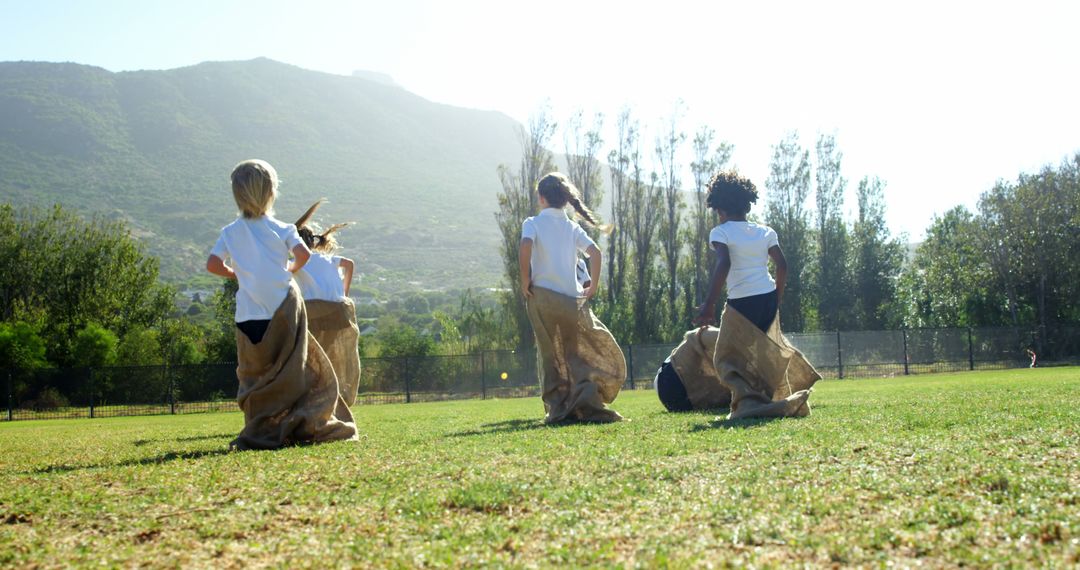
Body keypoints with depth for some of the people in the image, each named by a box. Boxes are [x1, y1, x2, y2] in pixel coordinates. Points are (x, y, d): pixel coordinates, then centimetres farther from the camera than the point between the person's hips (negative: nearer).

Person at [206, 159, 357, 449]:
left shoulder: (230, 232, 7)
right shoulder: (281, 228, 1)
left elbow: (212, 264, -1)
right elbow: (303, 254, -13)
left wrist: (237, 274, 16)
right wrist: (291, 268, 7)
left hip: (249, 316, 2)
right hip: (283, 308, -2)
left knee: (256, 376, 6)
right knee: (293, 370, 4)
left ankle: (260, 433, 0)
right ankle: (308, 425, -3)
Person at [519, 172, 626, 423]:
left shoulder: (533, 223, 1)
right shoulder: (572, 227, 10)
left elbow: (525, 246, -20)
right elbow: (594, 252, -3)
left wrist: (525, 280, -10)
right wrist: (593, 287, 4)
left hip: (542, 296, -2)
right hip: (572, 298, 2)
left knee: (549, 354, 6)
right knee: (576, 353, 10)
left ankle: (557, 409, 3)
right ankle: (586, 400, -9)